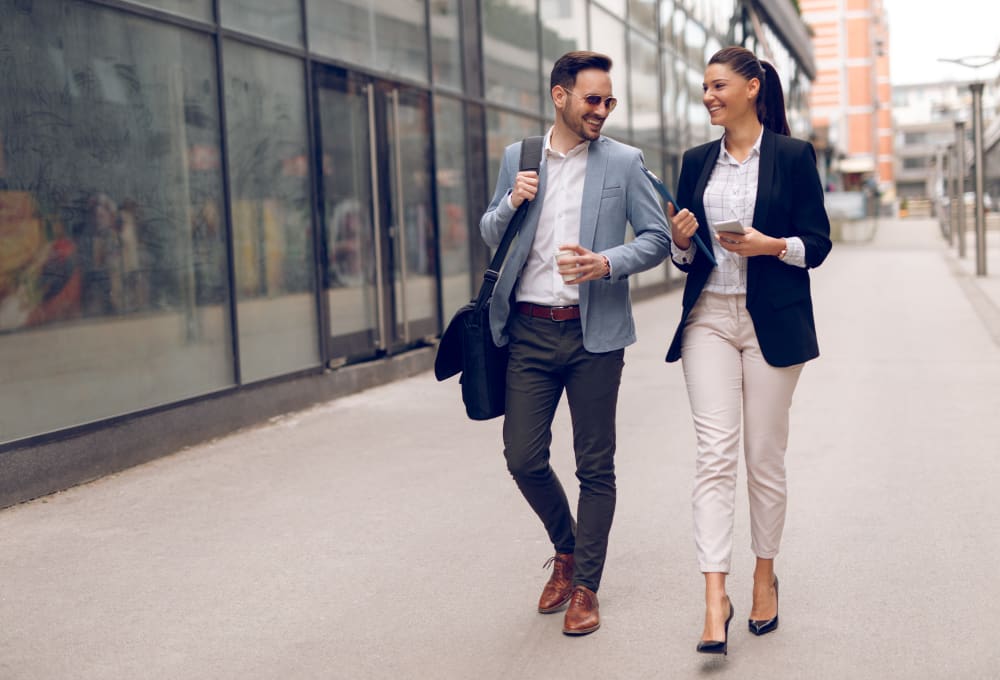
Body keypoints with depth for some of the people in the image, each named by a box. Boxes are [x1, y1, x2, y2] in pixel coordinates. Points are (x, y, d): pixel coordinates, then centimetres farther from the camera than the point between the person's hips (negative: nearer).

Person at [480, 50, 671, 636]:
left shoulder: (623, 162, 1)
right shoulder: (518, 158, 9)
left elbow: (658, 238, 1)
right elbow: (490, 235, 16)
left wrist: (606, 264, -17)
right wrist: (511, 203, -6)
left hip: (594, 332, -2)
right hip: (530, 330, 2)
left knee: (596, 467, 3)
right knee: (524, 459, 1)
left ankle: (585, 587, 16)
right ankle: (566, 550, 28)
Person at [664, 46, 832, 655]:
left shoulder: (793, 156, 0)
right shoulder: (697, 162, 11)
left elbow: (818, 243, 0)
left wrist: (772, 245, -18)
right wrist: (681, 241, -7)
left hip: (772, 322, -2)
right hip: (709, 318, 2)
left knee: (765, 456, 5)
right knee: (715, 453, -8)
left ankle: (765, 576, 24)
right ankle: (716, 596, -11)